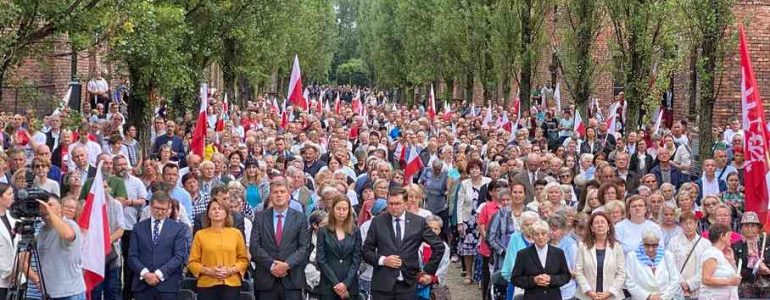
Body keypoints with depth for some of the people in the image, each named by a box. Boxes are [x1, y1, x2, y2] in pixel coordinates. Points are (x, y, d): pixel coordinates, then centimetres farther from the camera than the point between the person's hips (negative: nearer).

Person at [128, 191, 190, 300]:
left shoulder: (179, 228, 7)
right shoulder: (138, 227, 13)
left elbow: (179, 256, -1)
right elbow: (132, 256, 6)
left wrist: (159, 273, -12)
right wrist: (145, 273, -11)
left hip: (167, 286, -1)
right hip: (142, 285, 2)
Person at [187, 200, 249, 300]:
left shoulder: (236, 233, 8)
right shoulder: (200, 235, 5)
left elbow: (244, 259, 9)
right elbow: (192, 262, 4)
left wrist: (231, 270, -9)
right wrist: (209, 271, -12)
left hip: (231, 284, 1)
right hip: (207, 285, -1)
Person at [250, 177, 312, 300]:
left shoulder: (300, 218, 8)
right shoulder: (260, 217, 9)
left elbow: (304, 247, 1)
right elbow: (254, 246, 1)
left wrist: (287, 265, -13)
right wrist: (271, 265, -12)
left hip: (292, 279, 0)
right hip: (265, 280, 1)